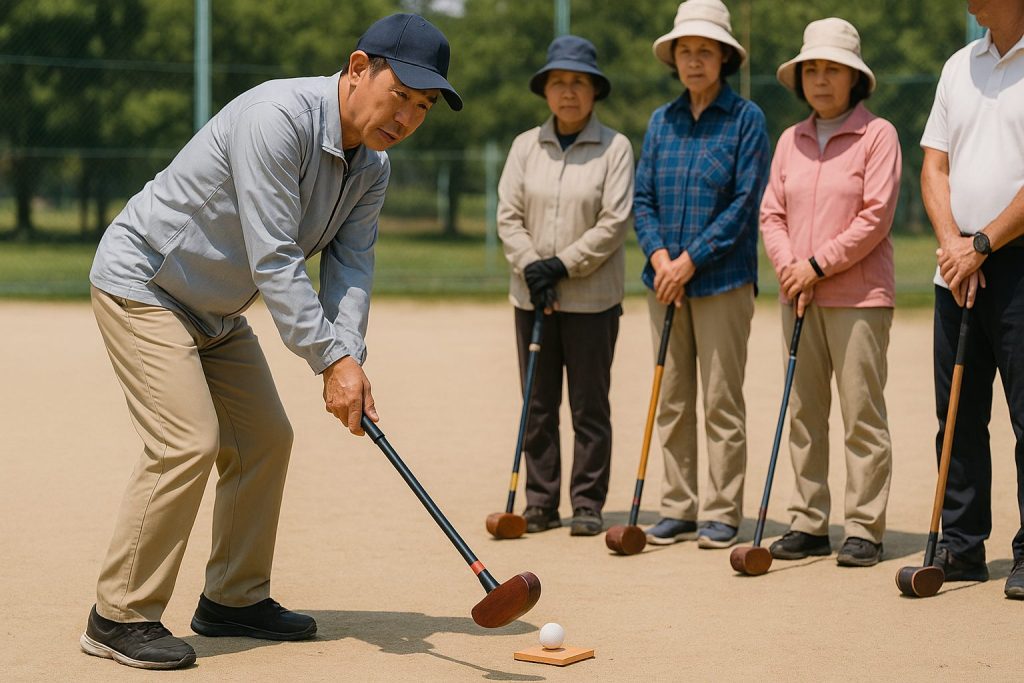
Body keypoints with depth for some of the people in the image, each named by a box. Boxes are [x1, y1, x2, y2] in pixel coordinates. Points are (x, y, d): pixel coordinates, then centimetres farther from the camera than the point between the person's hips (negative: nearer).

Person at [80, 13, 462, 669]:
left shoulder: (372, 166, -2)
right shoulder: (279, 118, -30)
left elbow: (350, 264, -9)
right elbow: (272, 260, -32)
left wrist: (349, 356, -27)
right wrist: (331, 359, -34)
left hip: (217, 312, 9)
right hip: (141, 287, -9)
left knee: (266, 439, 10)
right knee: (188, 442, -18)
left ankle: (235, 600, 23)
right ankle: (120, 616, -9)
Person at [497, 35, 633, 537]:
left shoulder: (614, 147, -1)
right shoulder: (525, 146, 8)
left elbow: (615, 223, -8)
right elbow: (508, 217, 4)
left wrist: (563, 265, -14)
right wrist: (531, 269, -11)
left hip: (592, 300, -3)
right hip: (531, 297, 3)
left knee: (590, 407, 2)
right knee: (538, 406, 7)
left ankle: (587, 505, 9)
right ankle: (540, 503, 14)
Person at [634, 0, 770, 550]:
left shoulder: (745, 119, -3)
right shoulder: (661, 122, 11)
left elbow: (745, 204, -9)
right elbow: (642, 199, 10)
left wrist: (690, 261, -13)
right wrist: (660, 257, -7)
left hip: (722, 280, -5)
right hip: (665, 280, 5)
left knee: (721, 401, -1)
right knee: (672, 402, 8)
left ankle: (722, 513, 5)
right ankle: (677, 509, 15)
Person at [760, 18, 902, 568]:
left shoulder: (877, 134, -3)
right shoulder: (791, 140, 13)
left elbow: (875, 217, -10)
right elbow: (771, 214, 10)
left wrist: (817, 265, -12)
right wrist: (789, 268, -7)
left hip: (858, 295, -5)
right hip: (798, 297, 6)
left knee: (862, 414, -4)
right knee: (803, 414, 8)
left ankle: (864, 528, 0)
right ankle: (808, 522, 15)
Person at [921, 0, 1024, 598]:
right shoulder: (959, 67, 15)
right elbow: (935, 166, 12)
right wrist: (951, 243, -4)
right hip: (959, 272, 7)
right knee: (958, 414, 9)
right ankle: (962, 546, 17)